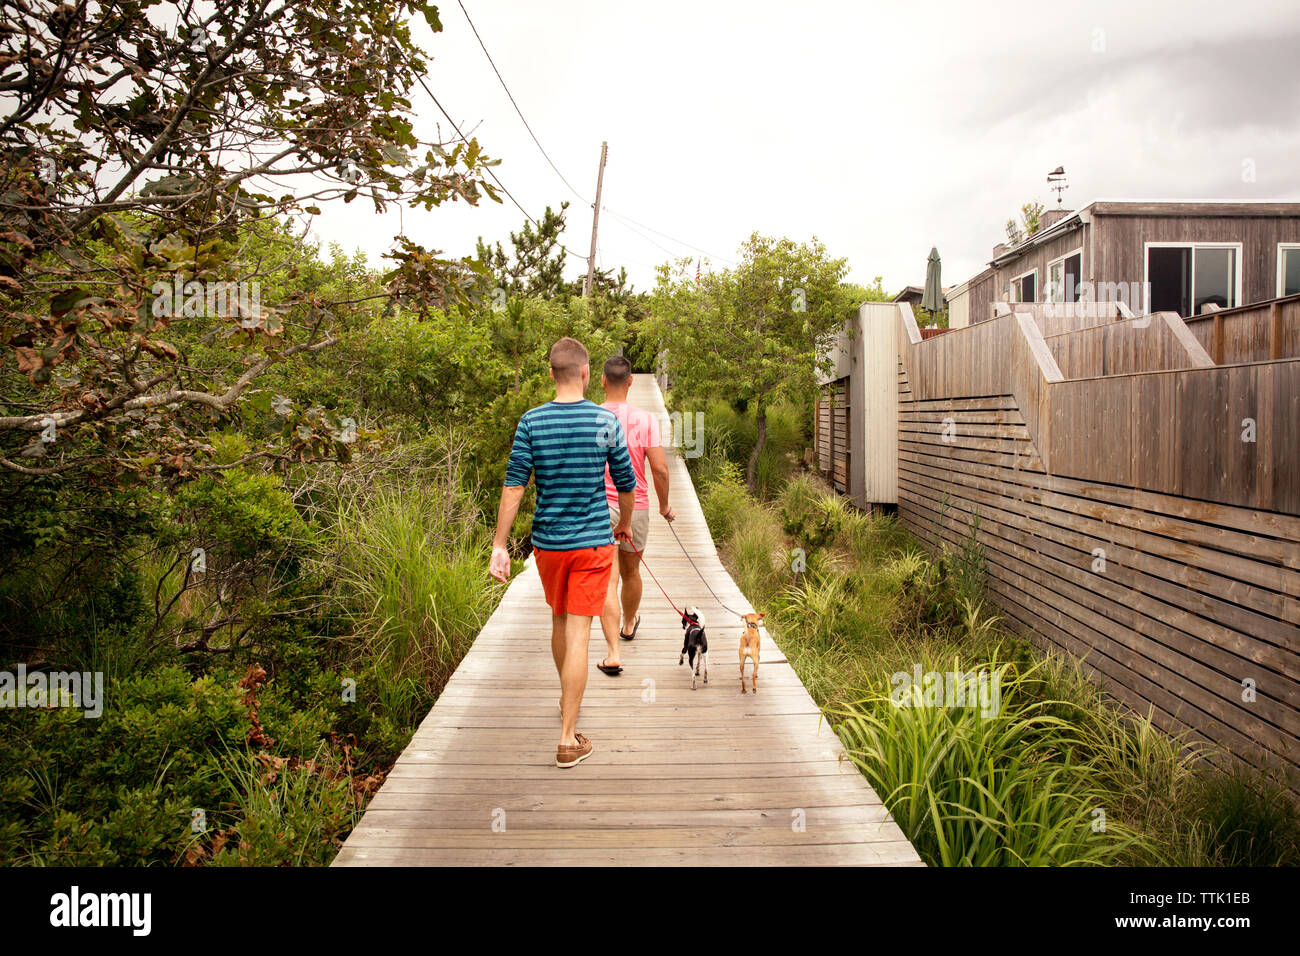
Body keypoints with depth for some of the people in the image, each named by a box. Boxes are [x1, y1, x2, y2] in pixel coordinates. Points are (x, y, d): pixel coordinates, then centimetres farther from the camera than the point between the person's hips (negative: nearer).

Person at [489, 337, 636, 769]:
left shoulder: (531, 422, -5)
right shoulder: (606, 421, -7)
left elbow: (514, 486, -8)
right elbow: (626, 483, 2)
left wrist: (499, 546, -4)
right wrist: (625, 523, 21)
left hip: (548, 543, 2)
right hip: (593, 542, -2)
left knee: (560, 624, 22)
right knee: (578, 635, -2)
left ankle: (567, 699, 44)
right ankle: (568, 740, 0)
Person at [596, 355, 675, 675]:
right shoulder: (645, 420, -6)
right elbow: (660, 469, -8)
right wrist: (664, 505, 8)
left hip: (599, 507, -2)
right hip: (636, 507, 2)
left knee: (607, 580, -2)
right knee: (630, 572, 23)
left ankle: (613, 653, -9)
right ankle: (629, 624, 48)